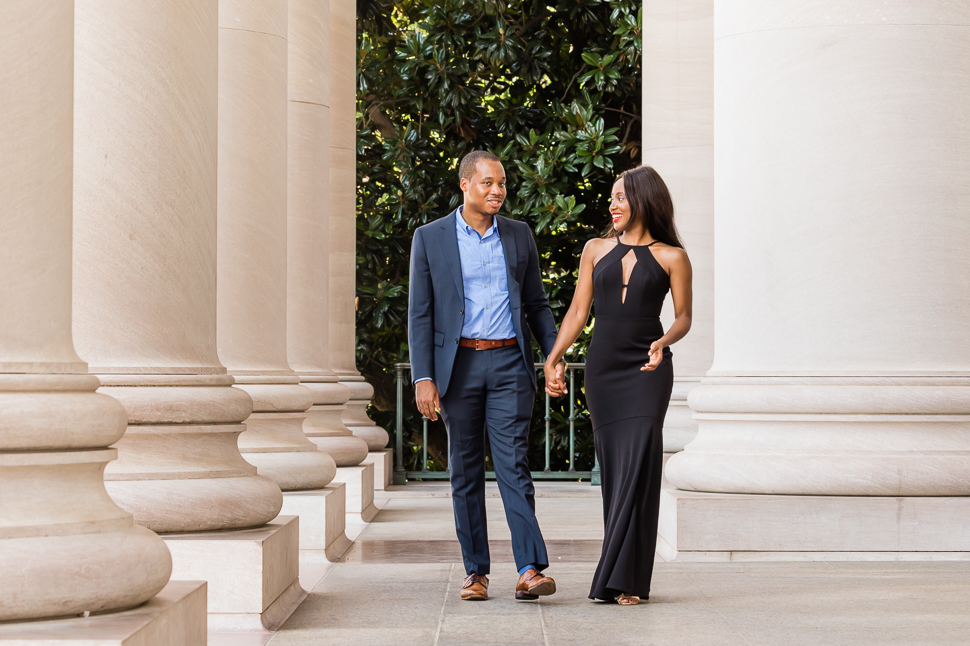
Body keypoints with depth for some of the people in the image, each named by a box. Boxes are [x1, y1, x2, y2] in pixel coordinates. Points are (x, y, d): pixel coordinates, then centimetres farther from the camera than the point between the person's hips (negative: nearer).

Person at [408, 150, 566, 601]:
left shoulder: (519, 235, 10)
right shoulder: (430, 238, 2)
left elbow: (536, 303, 15)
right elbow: (420, 313, 0)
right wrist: (423, 378, -8)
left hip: (509, 364, 1)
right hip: (458, 365, -1)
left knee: (513, 465, -8)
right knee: (466, 471, 5)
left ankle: (530, 569, -13)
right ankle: (475, 571, 12)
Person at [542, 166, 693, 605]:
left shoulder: (671, 257, 3)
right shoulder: (596, 250, 12)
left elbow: (683, 316, 3)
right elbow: (578, 311, 12)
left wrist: (665, 342, -18)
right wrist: (552, 359, 2)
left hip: (648, 369, -3)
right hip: (603, 367, 3)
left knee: (638, 464, -12)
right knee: (612, 467, 2)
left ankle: (625, 578, -12)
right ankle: (621, 571, 7)